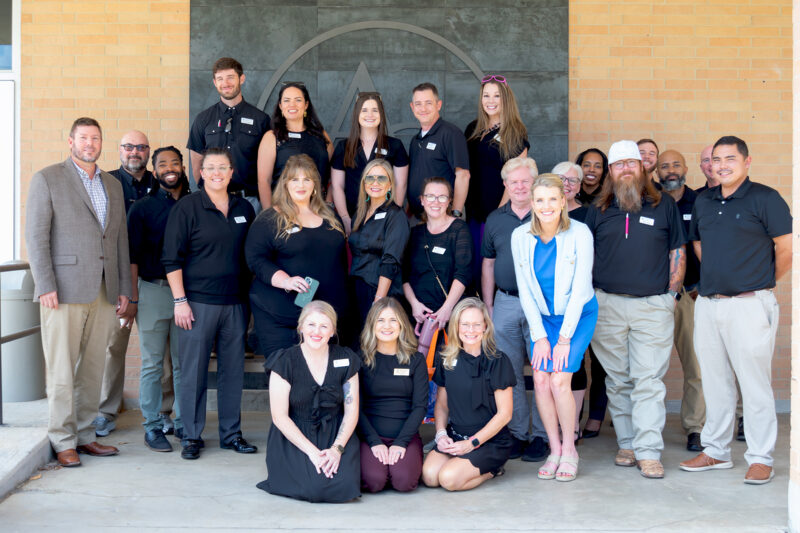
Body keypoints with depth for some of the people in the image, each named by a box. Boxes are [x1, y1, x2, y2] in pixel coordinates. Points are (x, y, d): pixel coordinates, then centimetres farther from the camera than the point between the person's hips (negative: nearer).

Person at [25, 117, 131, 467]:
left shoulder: (113, 185, 17)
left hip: (104, 292, 5)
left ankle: (84, 435, 17)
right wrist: (45, 286, -11)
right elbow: (35, 235, -4)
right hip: (64, 290, -5)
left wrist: (124, 288, 11)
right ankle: (63, 442, 7)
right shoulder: (47, 179, 2)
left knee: (93, 369, 8)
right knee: (61, 370, -1)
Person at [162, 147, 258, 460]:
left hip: (235, 302, 4)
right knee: (193, 370, 0)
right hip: (198, 302, -4)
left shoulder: (244, 209, 10)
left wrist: (251, 298, 14)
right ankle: (191, 437, 12)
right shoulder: (187, 208, -3)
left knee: (233, 368, 9)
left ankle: (231, 434, 20)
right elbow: (172, 258, -5)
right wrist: (179, 300, -11)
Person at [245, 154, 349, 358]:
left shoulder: (329, 216, 14)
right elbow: (256, 260, -10)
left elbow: (342, 257, 24)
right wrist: (286, 281, -24)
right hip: (279, 317, -4)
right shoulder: (269, 219, -1)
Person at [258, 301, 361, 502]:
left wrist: (337, 448, -14)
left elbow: (351, 411, 2)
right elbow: (279, 416, -9)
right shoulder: (285, 361, -7)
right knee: (315, 488, -26)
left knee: (345, 488, -22)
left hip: (335, 434, 2)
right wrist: (312, 452, -17)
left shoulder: (345, 359, 1)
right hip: (293, 437, -2)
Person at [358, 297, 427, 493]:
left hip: (406, 435, 1)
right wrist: (375, 442, -12)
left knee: (404, 481, -26)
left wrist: (401, 442, -10)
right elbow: (356, 407, 0)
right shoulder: (361, 359, 4)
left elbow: (420, 405, 1)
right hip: (370, 436, 0)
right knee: (374, 481, -27)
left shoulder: (415, 360, 6)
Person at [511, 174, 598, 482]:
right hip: (542, 317, 3)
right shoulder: (521, 237, -8)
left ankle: (569, 449, 5)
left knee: (559, 381, -14)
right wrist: (540, 336, -5)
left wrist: (564, 338, -14)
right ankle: (554, 449, 9)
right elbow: (525, 290, -2)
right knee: (540, 379, -7)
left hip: (578, 315, -3)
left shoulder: (579, 234, -17)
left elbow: (580, 289, -15)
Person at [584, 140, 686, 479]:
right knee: (618, 380, 7)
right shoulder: (598, 210, 11)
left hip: (653, 305, -2)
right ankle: (627, 444, 17)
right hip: (607, 305, 2)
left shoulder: (664, 205, 8)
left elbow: (677, 251, 9)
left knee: (649, 380, -5)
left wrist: (671, 294, 2)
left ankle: (648, 452, -3)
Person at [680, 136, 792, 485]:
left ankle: (761, 458, 10)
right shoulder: (703, 201, 12)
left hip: (749, 305, -6)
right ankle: (715, 452, 24)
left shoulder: (764, 198, -6)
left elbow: (787, 247, -7)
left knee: (754, 384, -1)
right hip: (707, 304, 6)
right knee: (714, 383, 13)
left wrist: (765, 284, 2)